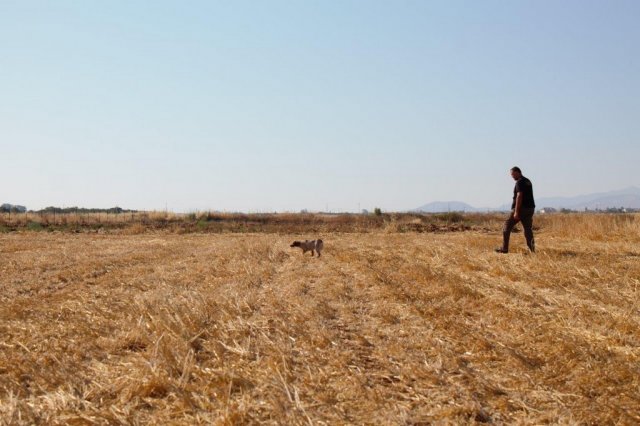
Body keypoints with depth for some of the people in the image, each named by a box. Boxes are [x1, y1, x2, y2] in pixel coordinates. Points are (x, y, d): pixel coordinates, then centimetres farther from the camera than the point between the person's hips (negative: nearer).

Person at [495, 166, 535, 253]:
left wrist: (516, 212, -23)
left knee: (507, 227, 3)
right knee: (528, 230, 6)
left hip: (521, 208, -8)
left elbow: (519, 196, -21)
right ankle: (532, 249, -4)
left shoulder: (519, 182, -12)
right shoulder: (528, 182, 16)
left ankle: (504, 249, 6)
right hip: (530, 208, 8)